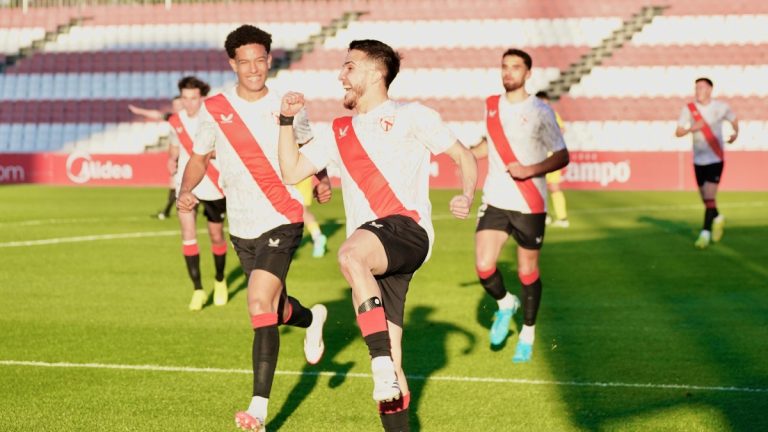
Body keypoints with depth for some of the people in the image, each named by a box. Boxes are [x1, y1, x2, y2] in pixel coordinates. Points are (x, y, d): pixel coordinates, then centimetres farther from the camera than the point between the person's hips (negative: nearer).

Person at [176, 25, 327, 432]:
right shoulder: (214, 109, -1)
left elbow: (308, 146, 16)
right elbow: (200, 157, 11)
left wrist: (321, 179, -1)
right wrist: (185, 190, -8)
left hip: (282, 220, -4)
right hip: (241, 228, 4)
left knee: (260, 304, -20)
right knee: (273, 307, 19)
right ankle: (312, 318, 58)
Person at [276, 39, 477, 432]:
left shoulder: (410, 116, 10)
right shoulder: (339, 133, 25)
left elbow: (464, 157, 11)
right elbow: (292, 172, 22)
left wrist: (466, 197, -7)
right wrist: (287, 121, 15)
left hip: (406, 227, -6)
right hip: (367, 244, 6)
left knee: (350, 255, -40)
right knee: (390, 359, 3)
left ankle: (384, 367, -43)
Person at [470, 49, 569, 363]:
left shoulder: (539, 111, -7)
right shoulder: (491, 106, 6)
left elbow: (562, 157, -8)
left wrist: (530, 170, -22)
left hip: (529, 205, -3)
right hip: (494, 202, 3)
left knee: (527, 272, 5)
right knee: (483, 267, -12)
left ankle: (527, 334, 25)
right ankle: (505, 304, 20)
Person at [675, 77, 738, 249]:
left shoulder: (721, 107, -3)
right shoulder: (689, 109, -3)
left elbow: (733, 119, 16)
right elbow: (678, 132, -5)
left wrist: (736, 132, -3)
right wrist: (691, 128, -24)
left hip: (715, 159, -3)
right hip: (698, 159, 3)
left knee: (709, 196, -15)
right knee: (705, 198, 11)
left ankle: (705, 233, -15)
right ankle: (717, 218, 40)